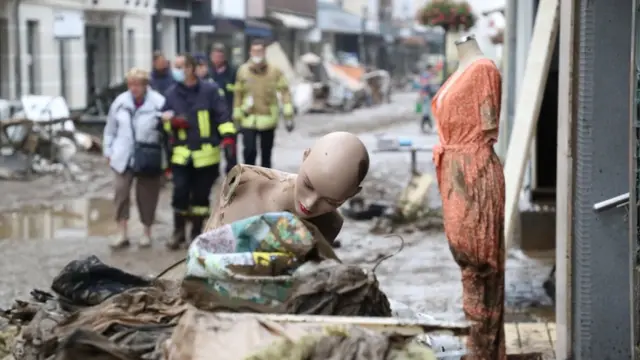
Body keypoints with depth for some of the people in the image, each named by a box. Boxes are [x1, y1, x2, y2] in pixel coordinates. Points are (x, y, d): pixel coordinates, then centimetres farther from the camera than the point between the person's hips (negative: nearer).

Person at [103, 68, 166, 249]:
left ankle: (147, 232, 24)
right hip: (124, 157, 3)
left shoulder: (158, 103, -11)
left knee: (147, 195, 7)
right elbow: (110, 128, 12)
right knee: (121, 191, -4)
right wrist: (109, 151, 13)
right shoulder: (120, 101, 2)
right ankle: (122, 233, 2)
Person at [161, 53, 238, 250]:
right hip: (182, 154, 2)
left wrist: (228, 137, -15)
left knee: (200, 195, 7)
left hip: (206, 153, -2)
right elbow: (165, 118, 11)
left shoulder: (209, 90, -4)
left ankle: (196, 233, 21)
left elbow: (223, 115, -4)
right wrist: (172, 122, -11)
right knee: (180, 192, -4)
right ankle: (178, 232, 13)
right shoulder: (172, 93, 4)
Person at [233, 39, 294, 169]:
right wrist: (237, 118, 6)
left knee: (266, 153, 12)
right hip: (249, 120, -1)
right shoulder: (243, 71, -2)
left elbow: (285, 92, -5)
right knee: (250, 150, -12)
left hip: (268, 119, 1)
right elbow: (238, 95, 4)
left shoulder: (274, 71, -5)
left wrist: (289, 116, -11)